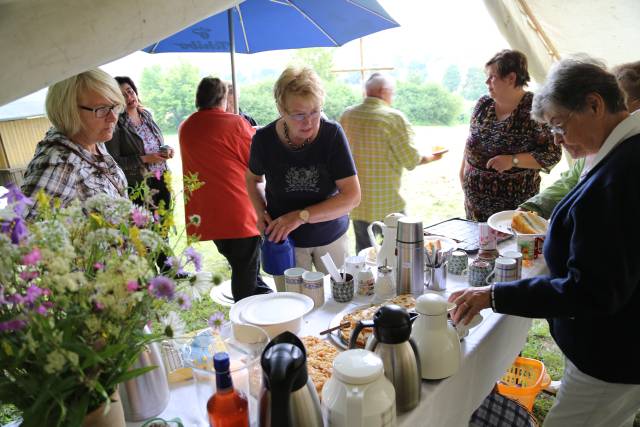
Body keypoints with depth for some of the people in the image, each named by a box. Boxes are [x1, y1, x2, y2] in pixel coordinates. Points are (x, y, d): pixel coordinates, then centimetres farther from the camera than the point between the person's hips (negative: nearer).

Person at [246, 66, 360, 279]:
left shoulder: (332, 134, -20)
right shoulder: (264, 139, -15)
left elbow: (352, 195, -21)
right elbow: (253, 178, 6)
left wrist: (301, 216, -27)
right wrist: (261, 212, -11)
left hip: (331, 236, 0)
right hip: (284, 239, 0)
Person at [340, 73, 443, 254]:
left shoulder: (347, 115, 1)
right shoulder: (394, 117, -14)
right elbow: (412, 161, -10)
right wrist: (431, 157, 9)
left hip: (357, 203, 5)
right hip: (387, 204, -5)